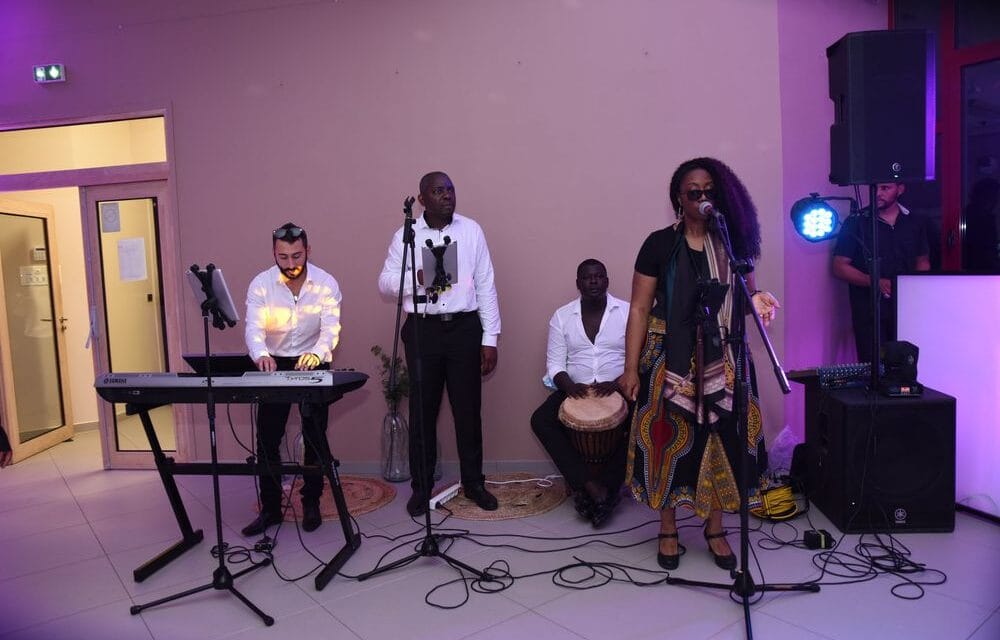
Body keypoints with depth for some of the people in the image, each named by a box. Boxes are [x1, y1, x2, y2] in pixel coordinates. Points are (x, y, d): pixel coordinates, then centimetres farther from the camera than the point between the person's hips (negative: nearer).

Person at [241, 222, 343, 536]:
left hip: (313, 365, -1)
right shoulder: (261, 284, -11)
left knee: (315, 438, 2)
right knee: (267, 439, 1)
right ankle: (270, 508, 15)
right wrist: (261, 355, -43)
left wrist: (316, 354, -43)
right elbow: (254, 328, -21)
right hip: (274, 365, 1)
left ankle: (311, 504, 18)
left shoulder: (326, 284, -13)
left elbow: (330, 329, -21)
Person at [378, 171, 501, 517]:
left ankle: (473, 482, 23)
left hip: (465, 327, 0)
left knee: (468, 409, 7)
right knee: (423, 410, 8)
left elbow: (486, 286, 2)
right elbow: (385, 282, 2)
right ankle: (421, 487, 22)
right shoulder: (405, 235, 3)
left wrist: (490, 338, -1)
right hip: (422, 330, 0)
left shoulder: (471, 230, 3)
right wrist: (418, 278, -19)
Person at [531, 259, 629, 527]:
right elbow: (555, 363, 2)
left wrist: (618, 383, -22)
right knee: (540, 420, -24)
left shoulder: (628, 312, 0)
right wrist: (569, 385, -19)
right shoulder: (561, 316, 6)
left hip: (619, 389, -1)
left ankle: (607, 486, -19)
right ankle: (590, 484, -23)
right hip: (576, 389, 2)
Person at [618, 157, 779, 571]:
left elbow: (745, 295, 14)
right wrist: (630, 367, -8)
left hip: (721, 359, 3)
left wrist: (758, 301, -11)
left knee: (720, 438, 6)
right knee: (669, 439, 4)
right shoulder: (661, 244, -4)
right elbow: (639, 309, -4)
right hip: (671, 358, -2)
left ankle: (715, 529, 26)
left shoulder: (733, 242, 5)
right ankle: (668, 530, 23)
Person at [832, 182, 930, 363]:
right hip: (869, 310, -3)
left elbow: (923, 262, 22)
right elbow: (840, 267, -3)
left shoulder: (914, 224, 13)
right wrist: (876, 282, -16)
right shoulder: (856, 223, 1)